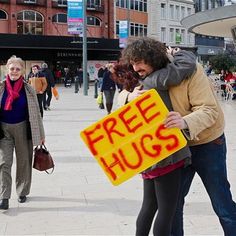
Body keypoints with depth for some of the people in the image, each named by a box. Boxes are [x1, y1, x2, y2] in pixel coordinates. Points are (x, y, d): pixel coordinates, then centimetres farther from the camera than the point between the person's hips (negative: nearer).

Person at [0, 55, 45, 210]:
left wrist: (41, 134, 4)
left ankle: (22, 192, 26)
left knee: (24, 162, 9)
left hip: (23, 129, 0)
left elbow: (36, 113, 3)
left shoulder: (28, 89, 0)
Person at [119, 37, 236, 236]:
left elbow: (209, 110, -28)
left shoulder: (188, 70, -23)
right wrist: (130, 96, -24)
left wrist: (185, 122, -48)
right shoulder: (150, 78, -4)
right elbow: (124, 94, 1)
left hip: (207, 143, -6)